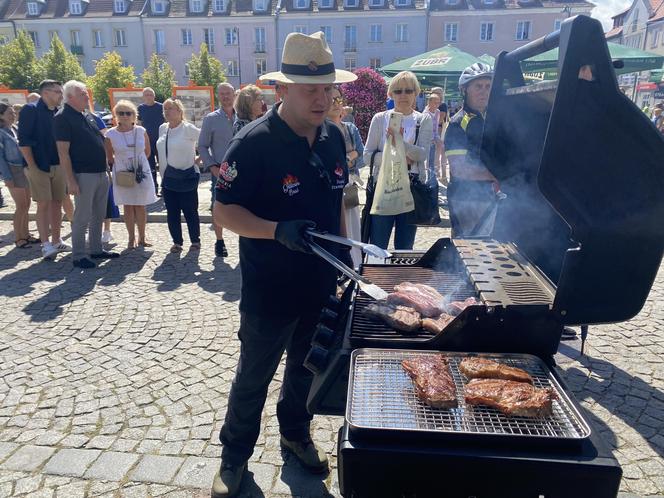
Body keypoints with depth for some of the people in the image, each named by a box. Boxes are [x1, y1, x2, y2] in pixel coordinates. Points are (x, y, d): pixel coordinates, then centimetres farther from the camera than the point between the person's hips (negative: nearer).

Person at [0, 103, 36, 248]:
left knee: (26, 205, 11)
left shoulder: (15, 129, 12)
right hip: (14, 171, -7)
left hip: (25, 170, 7)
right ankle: (18, 238, 4)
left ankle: (25, 234, 21)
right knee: (21, 206, -6)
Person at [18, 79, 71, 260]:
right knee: (43, 204, -5)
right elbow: (23, 140, -10)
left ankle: (56, 241, 19)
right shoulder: (30, 110, -5)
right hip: (39, 167, -6)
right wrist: (32, 166, -15)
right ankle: (45, 245, -1)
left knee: (57, 203, 9)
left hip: (59, 166, 6)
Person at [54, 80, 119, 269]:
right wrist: (70, 180, -20)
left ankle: (96, 250, 26)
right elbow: (63, 151, -15)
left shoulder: (87, 115, 14)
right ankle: (79, 256, 8)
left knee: (98, 216, 15)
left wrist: (105, 169, 16)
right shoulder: (63, 117, -10)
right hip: (83, 175, -8)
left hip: (101, 173, 8)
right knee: (82, 217, -1)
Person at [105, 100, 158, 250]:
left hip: (142, 173, 1)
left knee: (141, 206, 6)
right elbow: (110, 157, 5)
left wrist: (137, 162, 9)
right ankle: (131, 239, 16)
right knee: (128, 207, 6)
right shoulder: (111, 134, -5)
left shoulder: (141, 131, -2)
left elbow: (147, 152, 10)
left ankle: (142, 238, 17)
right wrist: (122, 164, 7)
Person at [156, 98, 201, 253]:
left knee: (190, 211, 3)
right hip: (168, 178, 6)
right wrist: (162, 174, 16)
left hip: (187, 177, -6)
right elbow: (162, 153, 17)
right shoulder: (162, 128, 8)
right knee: (172, 212, 8)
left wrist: (198, 158, -7)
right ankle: (177, 242, 20)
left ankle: (195, 240, 19)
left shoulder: (188, 129, -12)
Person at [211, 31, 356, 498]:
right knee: (254, 376, 13)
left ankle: (296, 433, 49)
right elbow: (225, 209, -16)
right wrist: (278, 230, -31)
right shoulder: (254, 142, -18)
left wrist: (344, 251, 10)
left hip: (322, 284, 6)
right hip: (269, 289, -5)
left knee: (306, 366, 23)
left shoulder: (334, 137, 1)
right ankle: (235, 457, 37)